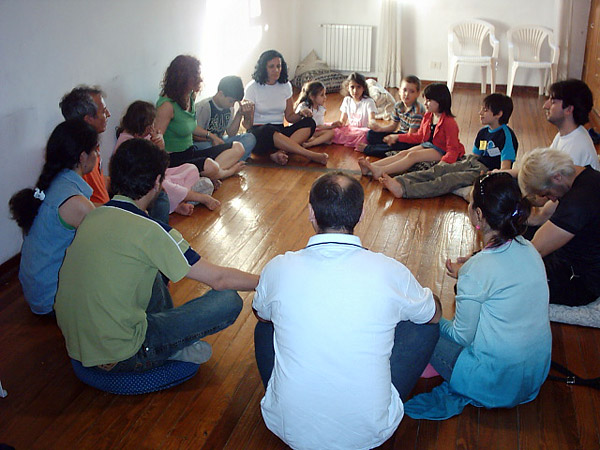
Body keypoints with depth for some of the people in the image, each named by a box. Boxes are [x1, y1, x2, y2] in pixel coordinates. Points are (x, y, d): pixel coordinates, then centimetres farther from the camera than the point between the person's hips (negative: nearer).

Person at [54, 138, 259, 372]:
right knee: (229, 301, -8)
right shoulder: (148, 231, -19)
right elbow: (218, 279, -13)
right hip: (118, 357, -8)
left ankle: (167, 330, 18)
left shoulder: (94, 215, 2)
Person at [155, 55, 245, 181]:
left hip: (191, 152, 10)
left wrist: (211, 136, 19)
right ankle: (226, 172, -3)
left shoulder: (191, 97, 8)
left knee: (238, 148, 2)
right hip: (173, 159, -10)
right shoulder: (167, 105, -20)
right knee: (209, 166, -37)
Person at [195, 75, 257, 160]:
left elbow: (231, 134, 6)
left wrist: (239, 114, -3)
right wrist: (212, 137, -29)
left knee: (250, 138, -13)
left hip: (219, 141, 6)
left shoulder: (229, 107, 5)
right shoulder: (204, 106, -16)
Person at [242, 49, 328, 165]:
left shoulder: (286, 85, 10)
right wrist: (246, 116, -31)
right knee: (268, 130, -40)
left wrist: (301, 114, -9)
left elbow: (289, 116, 13)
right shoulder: (253, 87, -4)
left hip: (279, 131, 5)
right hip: (258, 133, -5)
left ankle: (279, 153, -41)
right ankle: (311, 155, -40)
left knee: (309, 123, -20)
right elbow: (247, 125, -8)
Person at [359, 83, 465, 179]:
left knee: (412, 155, -29)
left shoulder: (449, 122, -14)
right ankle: (369, 167, -33)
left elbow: (452, 150, -18)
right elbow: (419, 136, 21)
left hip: (440, 151, -8)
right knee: (402, 153, -16)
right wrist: (397, 137, 15)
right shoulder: (427, 116, 11)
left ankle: (381, 172, -46)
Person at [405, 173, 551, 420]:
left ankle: (455, 394, 7)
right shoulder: (528, 249, -2)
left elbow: (462, 336, -13)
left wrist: (435, 320, 6)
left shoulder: (476, 270, -23)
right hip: (538, 373, 8)